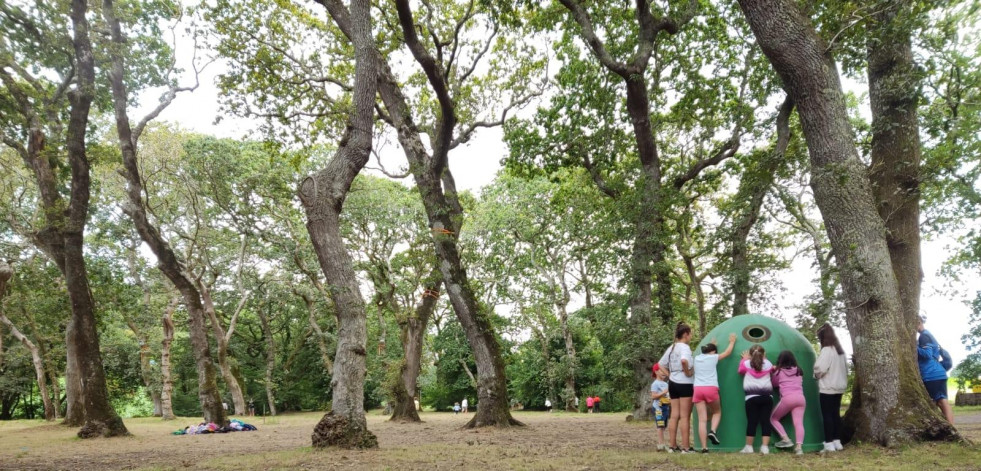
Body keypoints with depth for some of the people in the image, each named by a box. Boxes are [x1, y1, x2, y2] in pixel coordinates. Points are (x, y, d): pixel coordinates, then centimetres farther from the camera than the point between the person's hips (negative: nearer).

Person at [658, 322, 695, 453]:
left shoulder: (671, 348, 12)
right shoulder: (684, 347, -12)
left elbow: (661, 365, 16)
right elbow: (684, 360, -34)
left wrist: (670, 375, 13)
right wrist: (687, 372, -19)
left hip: (672, 383, 8)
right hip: (684, 384, -8)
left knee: (674, 415, 9)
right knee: (685, 416, -3)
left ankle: (673, 446, 12)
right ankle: (686, 447, -1)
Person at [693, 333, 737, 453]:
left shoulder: (697, 358, 17)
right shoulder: (713, 357, 7)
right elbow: (727, 352, 23)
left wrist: (711, 344, 53)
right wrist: (732, 341, 39)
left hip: (697, 389, 3)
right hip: (711, 388, -3)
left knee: (702, 419, -1)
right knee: (717, 412, 22)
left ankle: (704, 447, -6)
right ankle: (712, 431, -4)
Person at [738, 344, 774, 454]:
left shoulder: (747, 364, 4)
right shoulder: (768, 364, 9)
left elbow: (741, 370, 26)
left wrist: (744, 359, 37)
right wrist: (763, 358, 41)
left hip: (752, 396, -2)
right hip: (767, 396, 2)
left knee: (752, 421, 0)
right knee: (766, 421, 3)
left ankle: (749, 447, 6)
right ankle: (765, 447, -1)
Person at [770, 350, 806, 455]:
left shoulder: (779, 371, 9)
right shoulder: (798, 371, 19)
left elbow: (774, 384, 20)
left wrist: (772, 373, 32)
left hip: (787, 398, -4)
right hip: (801, 398, 4)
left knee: (773, 418, 13)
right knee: (799, 422, -6)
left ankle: (786, 439, 0)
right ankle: (799, 446, -23)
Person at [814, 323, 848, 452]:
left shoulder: (827, 350, -16)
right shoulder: (840, 350, 12)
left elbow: (820, 368, -19)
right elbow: (845, 368, 17)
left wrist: (816, 375, 1)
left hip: (827, 388, -8)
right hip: (839, 387, 8)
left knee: (827, 416, -4)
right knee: (836, 414, 13)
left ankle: (829, 444, -3)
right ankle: (837, 442, 17)